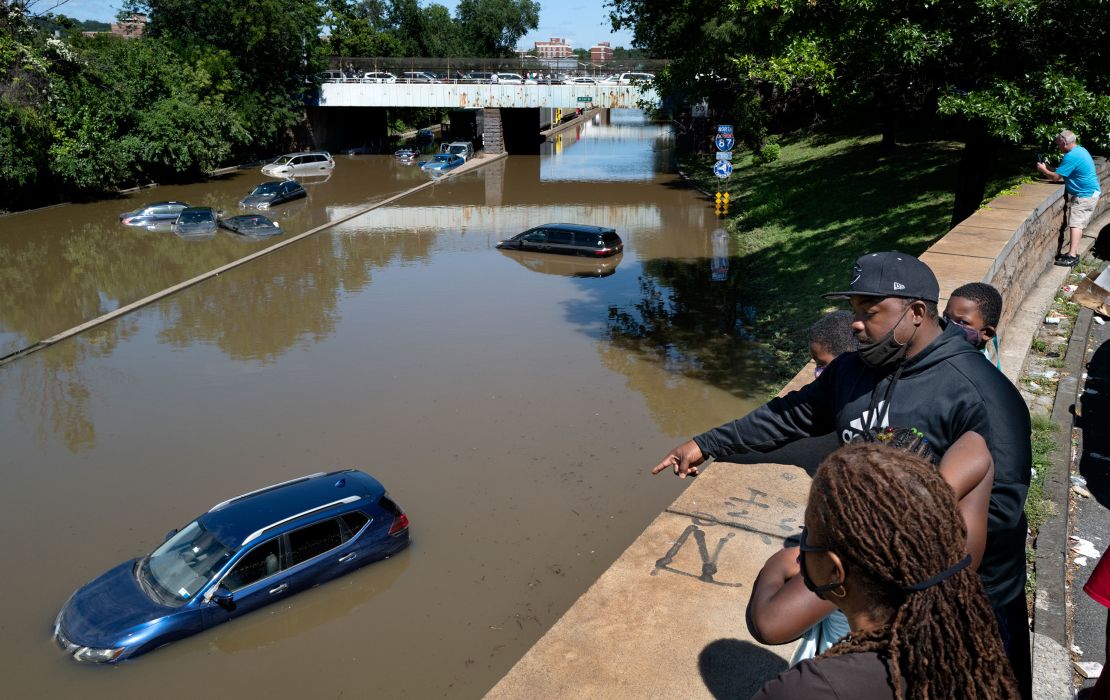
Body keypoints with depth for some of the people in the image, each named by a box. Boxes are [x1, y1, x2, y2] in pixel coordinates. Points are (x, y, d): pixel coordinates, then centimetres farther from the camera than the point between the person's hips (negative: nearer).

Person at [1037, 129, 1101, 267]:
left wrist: (1043, 170, -1)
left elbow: (1056, 177, -17)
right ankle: (1073, 251, 16)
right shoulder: (1080, 150, 12)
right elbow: (1064, 172, 17)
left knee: (1075, 224, -14)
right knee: (1078, 224, 12)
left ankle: (1072, 256, -19)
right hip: (1088, 192, 11)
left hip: (1085, 195, -11)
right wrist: (1047, 168, 13)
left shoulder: (1071, 156, -22)